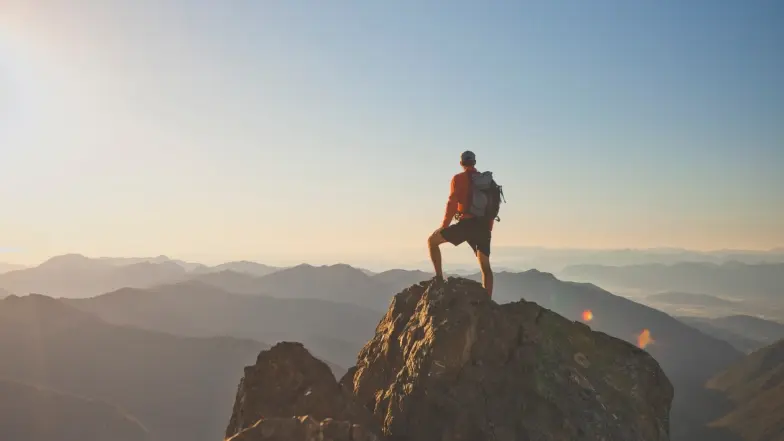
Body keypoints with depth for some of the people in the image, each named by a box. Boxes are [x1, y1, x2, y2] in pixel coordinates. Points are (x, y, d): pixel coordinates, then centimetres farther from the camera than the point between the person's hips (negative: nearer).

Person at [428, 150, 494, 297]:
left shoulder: (458, 179, 0)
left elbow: (452, 203, -8)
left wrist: (444, 225, -2)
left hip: (466, 223, -5)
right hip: (484, 228, 5)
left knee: (432, 240, 9)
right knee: (485, 266, 10)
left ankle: (439, 277, -2)